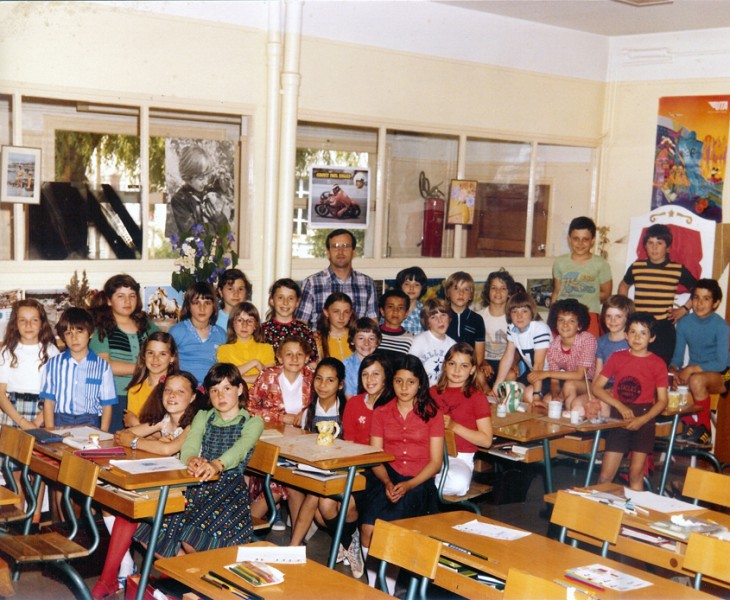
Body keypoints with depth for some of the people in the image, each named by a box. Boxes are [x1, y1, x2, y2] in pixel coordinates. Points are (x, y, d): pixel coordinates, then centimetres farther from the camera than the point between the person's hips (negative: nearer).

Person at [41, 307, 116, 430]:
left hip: (90, 424, -1)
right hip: (60, 423, 1)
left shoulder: (102, 366, 6)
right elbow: (48, 402, 9)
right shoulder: (54, 364, 11)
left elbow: (107, 405, 7)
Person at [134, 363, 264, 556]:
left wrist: (217, 465, -39)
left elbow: (239, 449, -16)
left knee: (192, 540, -31)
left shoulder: (253, 422, 6)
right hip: (197, 485, 4)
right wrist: (192, 459, -27)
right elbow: (189, 446, 0)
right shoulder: (203, 417, 19)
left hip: (229, 487, -4)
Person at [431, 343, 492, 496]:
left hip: (459, 457, -1)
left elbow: (486, 440, -2)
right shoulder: (432, 392, 17)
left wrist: (454, 426, -11)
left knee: (458, 483, -37)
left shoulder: (477, 397, 4)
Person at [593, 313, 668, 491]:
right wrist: (620, 406, -10)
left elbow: (662, 401, -2)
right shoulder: (617, 357, 5)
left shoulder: (657, 363, -1)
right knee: (605, 476, 0)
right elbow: (596, 387, 2)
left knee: (636, 474, -2)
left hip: (644, 419, -1)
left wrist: (642, 420, -16)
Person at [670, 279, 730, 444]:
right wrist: (673, 369, -20)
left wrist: (691, 369, -26)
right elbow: (677, 356, 3)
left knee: (696, 380, -38)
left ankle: (704, 429, -15)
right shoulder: (684, 323, -1)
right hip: (693, 372, 5)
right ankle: (689, 422, -2)